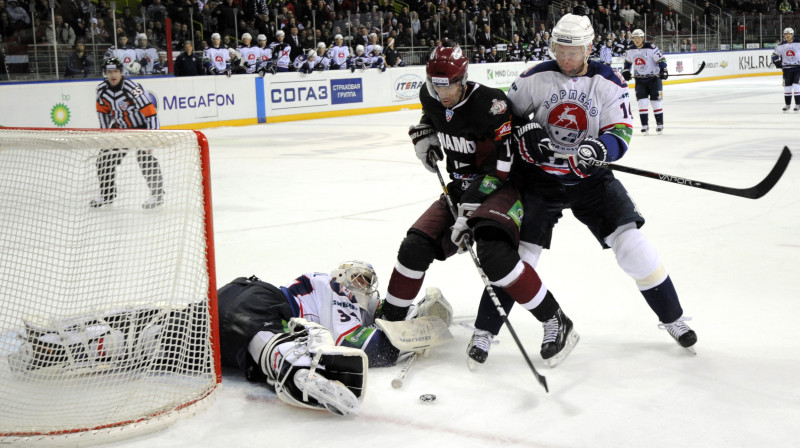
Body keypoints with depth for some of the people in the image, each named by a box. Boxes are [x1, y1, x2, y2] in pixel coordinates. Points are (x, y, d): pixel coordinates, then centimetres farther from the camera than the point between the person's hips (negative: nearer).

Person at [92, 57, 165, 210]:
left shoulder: (133, 88, -27)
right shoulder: (102, 89, -8)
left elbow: (150, 113, -26)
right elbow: (104, 111, 10)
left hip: (141, 125, -6)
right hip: (120, 127, 6)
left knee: (144, 156, -22)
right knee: (105, 157, 3)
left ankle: (157, 194, -11)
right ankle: (107, 193, 20)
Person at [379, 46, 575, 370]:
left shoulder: (489, 103, -24)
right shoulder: (431, 97, -1)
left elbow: (501, 165, -26)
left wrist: (470, 209, -28)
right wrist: (425, 136, 7)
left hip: (501, 187, -7)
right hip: (462, 187, 7)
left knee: (493, 252, -32)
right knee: (415, 246, -2)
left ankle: (557, 323, -21)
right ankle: (389, 318, 19)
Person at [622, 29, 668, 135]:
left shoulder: (651, 48, -15)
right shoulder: (630, 50, 2)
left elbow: (661, 59, -13)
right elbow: (628, 61, 19)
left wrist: (663, 70, -23)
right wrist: (625, 71, 7)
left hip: (653, 77, -4)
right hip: (640, 79, 4)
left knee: (655, 101, -2)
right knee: (642, 101, -5)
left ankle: (660, 124, 11)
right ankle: (644, 125, 1)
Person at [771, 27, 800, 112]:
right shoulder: (781, 46, 2)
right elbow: (775, 54, 11)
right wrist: (777, 62, -4)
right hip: (786, 68, 3)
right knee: (787, 86, 5)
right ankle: (788, 104, 19)